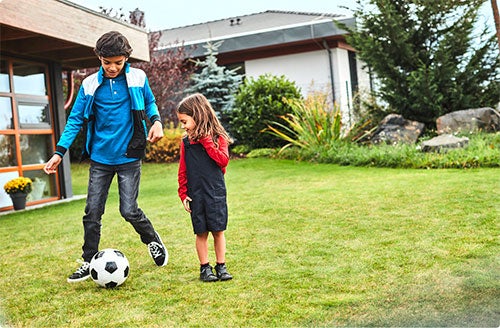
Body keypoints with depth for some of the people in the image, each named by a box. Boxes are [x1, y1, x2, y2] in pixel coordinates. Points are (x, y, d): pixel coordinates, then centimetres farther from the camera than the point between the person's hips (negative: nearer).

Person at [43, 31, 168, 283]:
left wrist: (156, 120, -8)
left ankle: (153, 240, 24)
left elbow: (150, 102, 14)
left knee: (129, 210, -5)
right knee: (92, 213, 5)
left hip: (129, 157, -2)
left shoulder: (138, 78, -3)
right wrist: (59, 152, -6)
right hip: (100, 158, 2)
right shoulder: (90, 84, -1)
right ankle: (89, 262, 19)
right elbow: (76, 119, 1)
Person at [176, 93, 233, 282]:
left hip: (216, 192, -2)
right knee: (201, 232, 5)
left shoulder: (217, 137, -1)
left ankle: (221, 267, 16)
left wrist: (206, 141, -15)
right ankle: (204, 268, 16)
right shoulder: (186, 142, 6)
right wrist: (183, 194, 1)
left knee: (218, 231, 3)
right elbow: (183, 171, 9)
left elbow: (223, 160, -15)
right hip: (196, 194, 2)